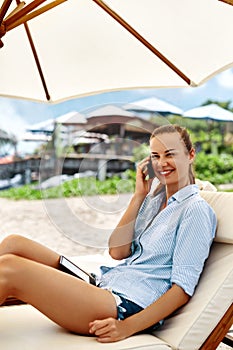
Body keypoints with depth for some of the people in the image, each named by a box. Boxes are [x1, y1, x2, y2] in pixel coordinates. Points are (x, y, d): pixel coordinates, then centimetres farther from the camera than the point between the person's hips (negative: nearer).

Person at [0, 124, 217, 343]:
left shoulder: (196, 209, -5)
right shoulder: (153, 198, 17)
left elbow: (183, 288, -11)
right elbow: (117, 251, 6)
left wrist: (128, 327, -20)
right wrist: (138, 196, 3)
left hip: (130, 306, -8)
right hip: (105, 285, 8)